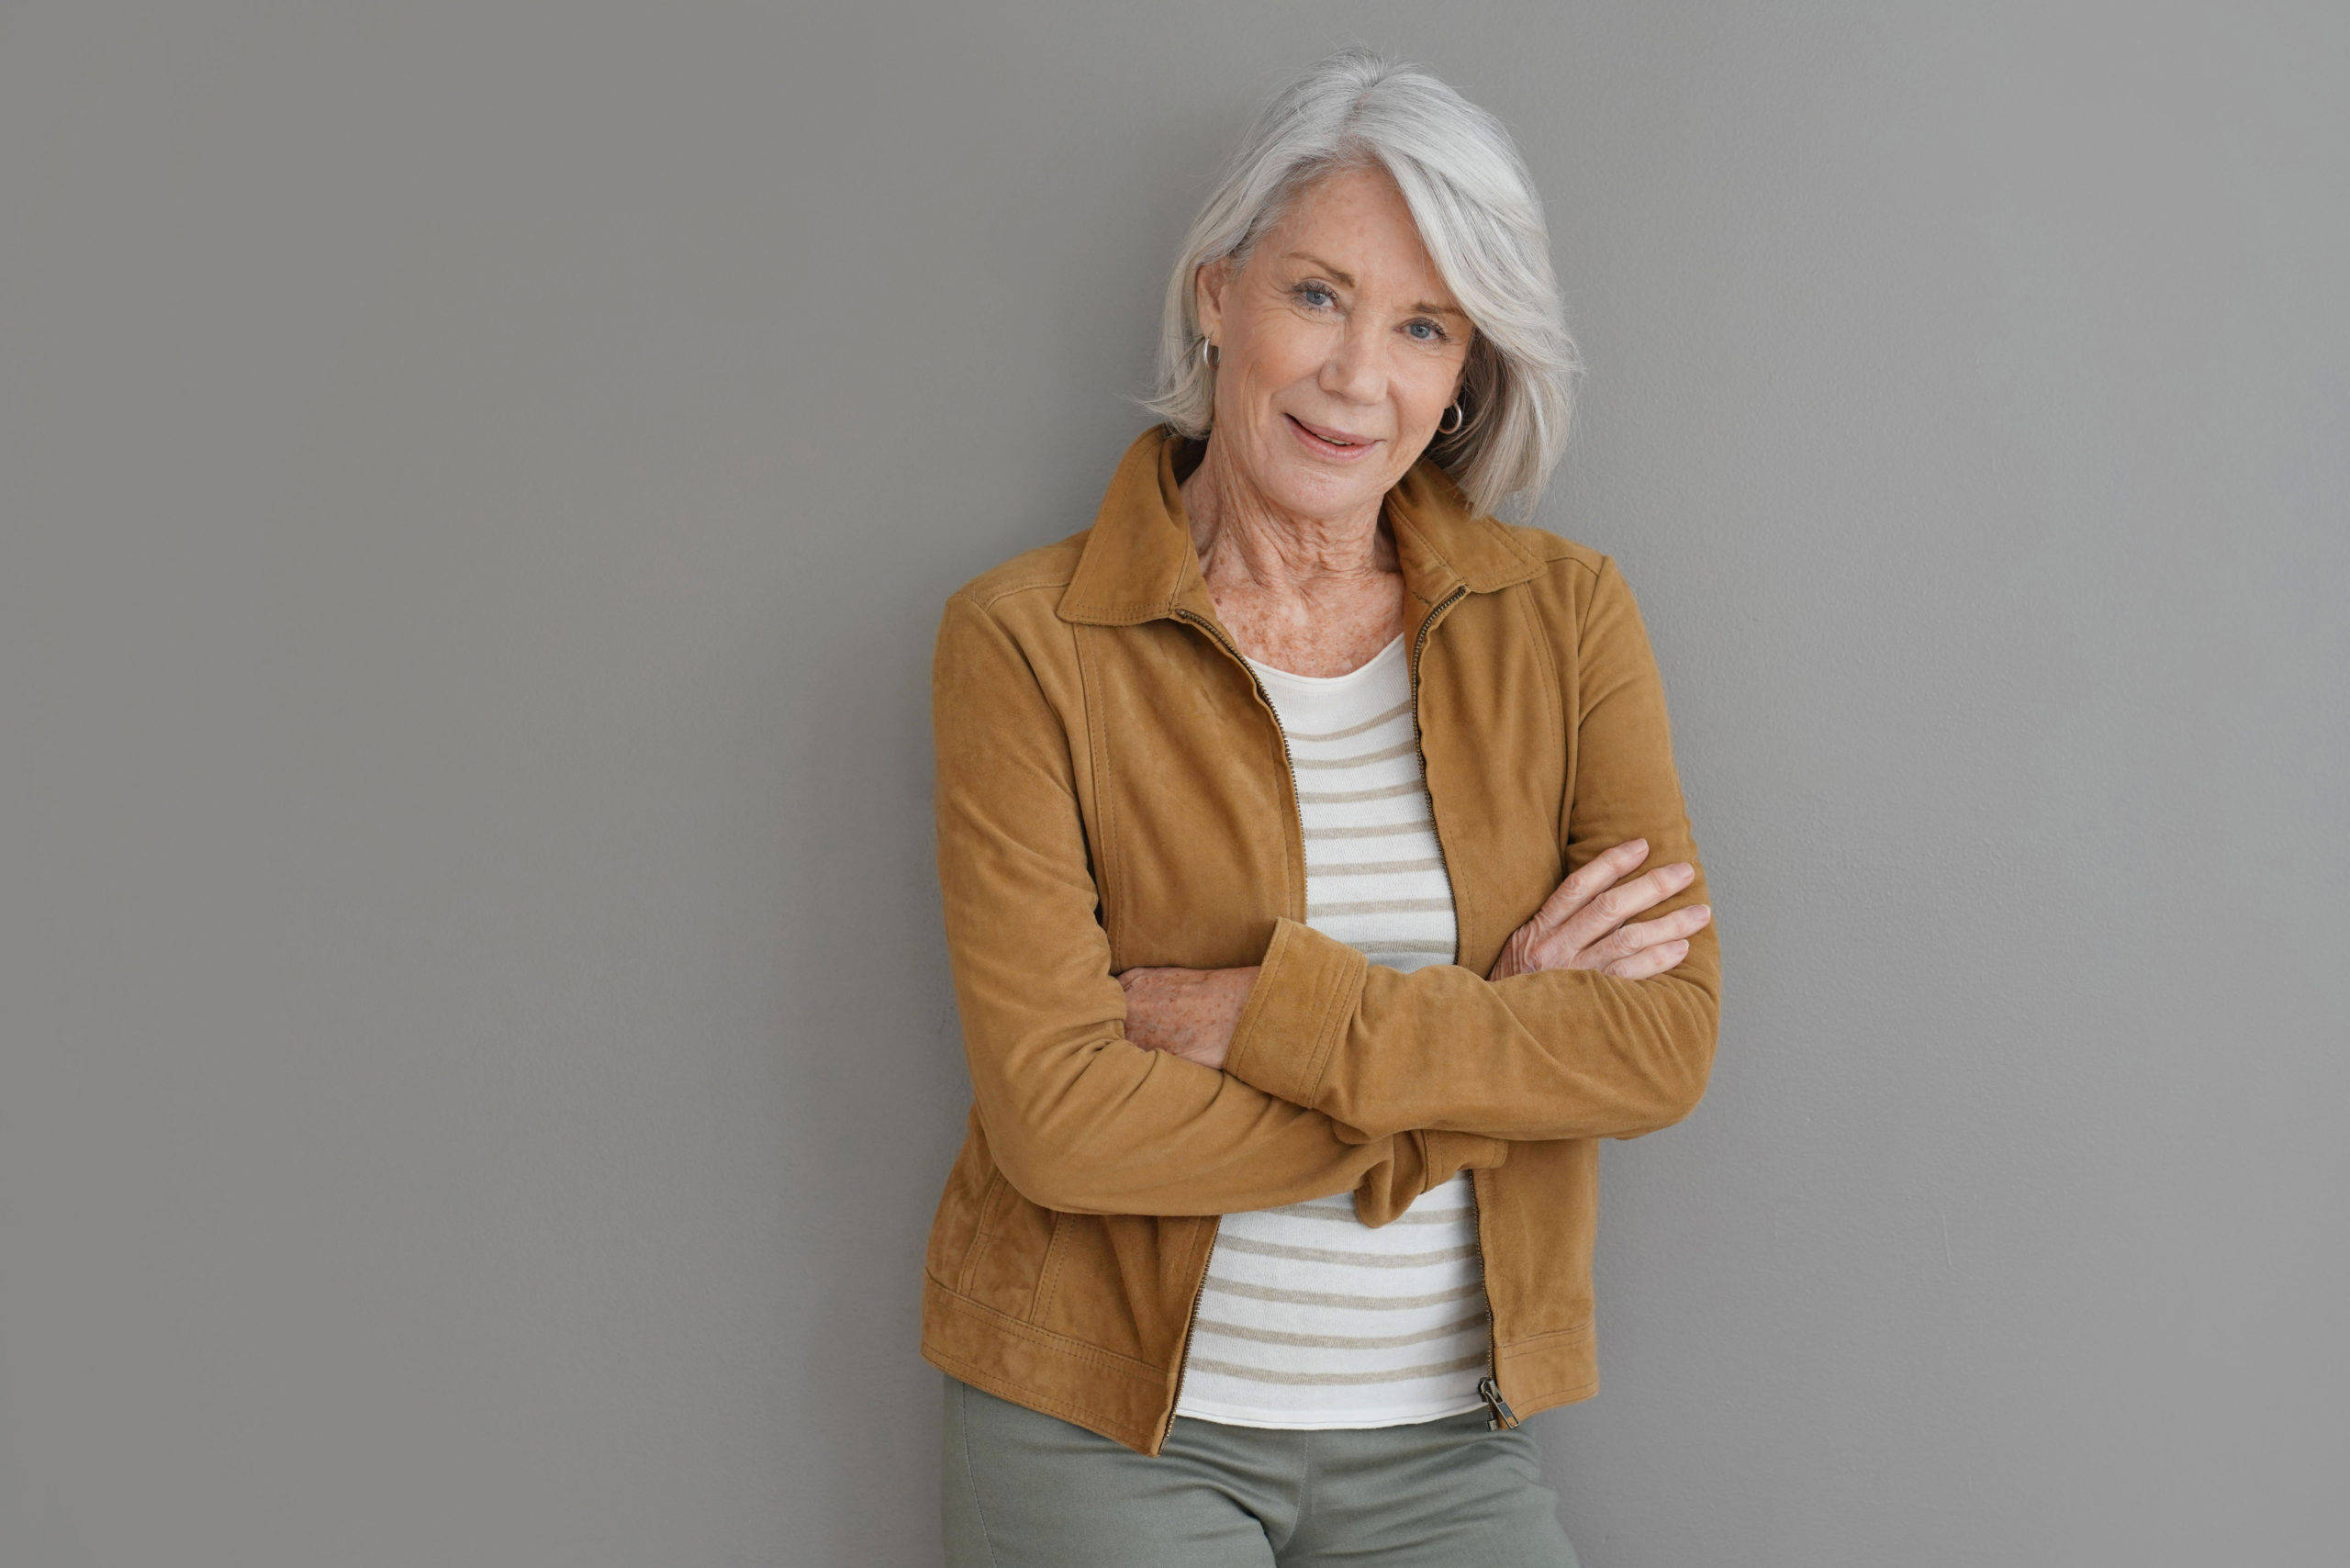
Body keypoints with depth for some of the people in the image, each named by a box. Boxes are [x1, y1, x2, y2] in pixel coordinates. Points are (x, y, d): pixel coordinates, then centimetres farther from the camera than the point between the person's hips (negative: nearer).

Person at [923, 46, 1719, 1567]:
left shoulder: (1564, 615, -1)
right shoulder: (1029, 641, -9)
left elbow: (1666, 1042, -10)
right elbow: (1057, 1114, -16)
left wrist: (1258, 1014, -18)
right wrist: (1491, 1048, -15)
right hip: (1109, 1424, -2)